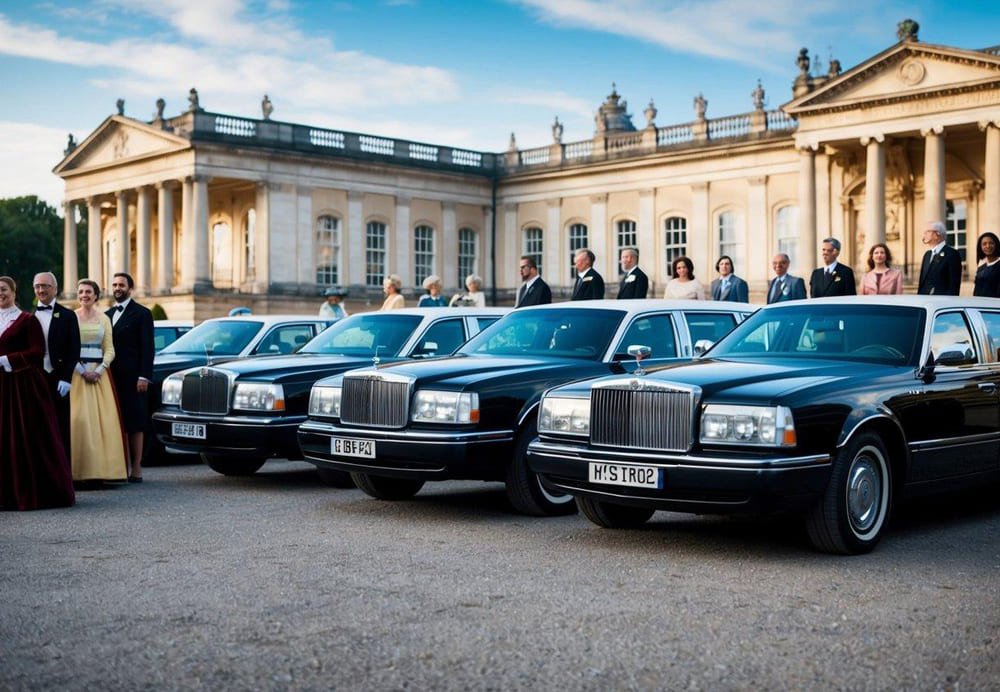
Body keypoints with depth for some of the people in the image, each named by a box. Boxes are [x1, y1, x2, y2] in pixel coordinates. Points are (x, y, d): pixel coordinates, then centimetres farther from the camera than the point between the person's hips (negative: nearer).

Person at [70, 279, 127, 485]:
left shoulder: (104, 319, 10)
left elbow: (109, 350, 6)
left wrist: (98, 371, -9)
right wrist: (83, 371, -12)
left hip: (99, 373, 2)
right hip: (76, 373, -2)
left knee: (102, 418, -3)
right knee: (78, 418, -8)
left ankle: (101, 467, 1)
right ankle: (79, 469, -6)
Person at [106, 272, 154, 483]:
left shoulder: (142, 313, -1)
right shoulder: (107, 315, 17)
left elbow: (147, 348, -7)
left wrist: (143, 377, -14)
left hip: (132, 377, -6)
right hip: (113, 377, 6)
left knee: (135, 424, -2)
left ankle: (136, 470, 1)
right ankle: (124, 467, 10)